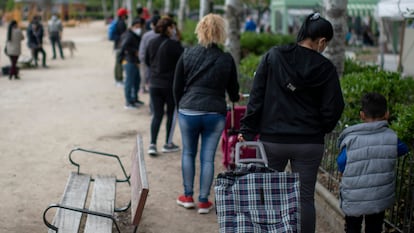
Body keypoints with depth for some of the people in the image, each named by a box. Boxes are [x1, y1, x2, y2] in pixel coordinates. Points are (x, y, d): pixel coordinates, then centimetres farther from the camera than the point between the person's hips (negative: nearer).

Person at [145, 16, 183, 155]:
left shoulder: (152, 43, 3)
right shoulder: (174, 45, -16)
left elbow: (146, 61, 15)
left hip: (154, 84, 5)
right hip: (170, 84, -5)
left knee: (157, 115, 9)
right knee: (171, 113, 12)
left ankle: (153, 144, -1)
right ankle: (168, 144, 19)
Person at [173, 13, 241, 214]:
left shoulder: (187, 55, -1)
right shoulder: (227, 60, -2)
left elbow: (177, 87, 4)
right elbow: (234, 92, 9)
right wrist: (235, 97, 32)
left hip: (188, 112, 1)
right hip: (215, 113, 0)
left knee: (188, 153, 17)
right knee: (208, 157, 6)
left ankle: (188, 196, 23)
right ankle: (203, 201, 13)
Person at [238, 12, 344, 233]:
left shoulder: (272, 56, -2)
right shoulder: (326, 68, -4)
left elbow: (256, 97, -4)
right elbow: (333, 108, -3)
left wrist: (247, 130, 0)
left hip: (272, 140, 1)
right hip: (309, 143, 0)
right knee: (305, 198, 8)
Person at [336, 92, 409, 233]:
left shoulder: (351, 139, -16)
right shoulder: (392, 137, -10)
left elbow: (341, 165, -10)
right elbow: (403, 149, 10)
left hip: (353, 200, -2)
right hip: (380, 200, 2)